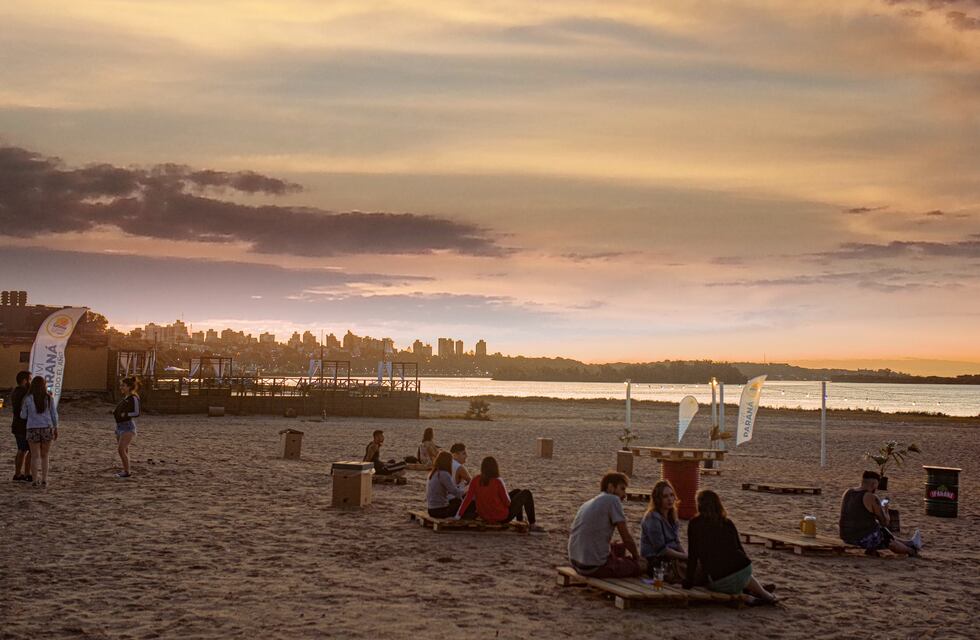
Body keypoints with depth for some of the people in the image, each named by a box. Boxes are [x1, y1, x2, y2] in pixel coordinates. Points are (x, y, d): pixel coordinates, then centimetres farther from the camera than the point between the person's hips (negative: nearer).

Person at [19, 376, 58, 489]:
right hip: (47, 429, 1)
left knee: (35, 456, 7)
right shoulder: (49, 398, -2)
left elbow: (23, 416, 4)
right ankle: (44, 480, 7)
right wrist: (56, 429, 10)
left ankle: (35, 481, 6)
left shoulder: (28, 399, -5)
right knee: (44, 456, 12)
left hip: (33, 430, -1)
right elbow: (54, 414, 0)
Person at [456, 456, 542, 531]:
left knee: (517, 491, 26)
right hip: (502, 517, -6)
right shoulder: (497, 482, -26)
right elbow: (507, 502, -17)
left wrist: (458, 515, -8)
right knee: (526, 493, 12)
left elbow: (468, 498, -13)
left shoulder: (476, 480, -12)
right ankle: (532, 525, 19)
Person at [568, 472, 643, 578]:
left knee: (620, 547, 28)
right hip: (595, 566, -8)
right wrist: (636, 557, 11)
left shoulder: (588, 503, 16)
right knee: (641, 564, 7)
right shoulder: (613, 500, -7)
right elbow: (626, 538, -8)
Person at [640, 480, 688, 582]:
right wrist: (685, 556, -14)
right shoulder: (652, 519, -15)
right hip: (655, 562, -8)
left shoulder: (671, 517, 12)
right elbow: (661, 549, -17)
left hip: (671, 558, 8)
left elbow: (677, 542, 13)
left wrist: (686, 555, -6)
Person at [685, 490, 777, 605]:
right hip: (744, 568, 3)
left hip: (720, 582, -3)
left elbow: (692, 555, 0)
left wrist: (689, 581, 7)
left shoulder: (695, 523, 2)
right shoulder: (727, 523, 11)